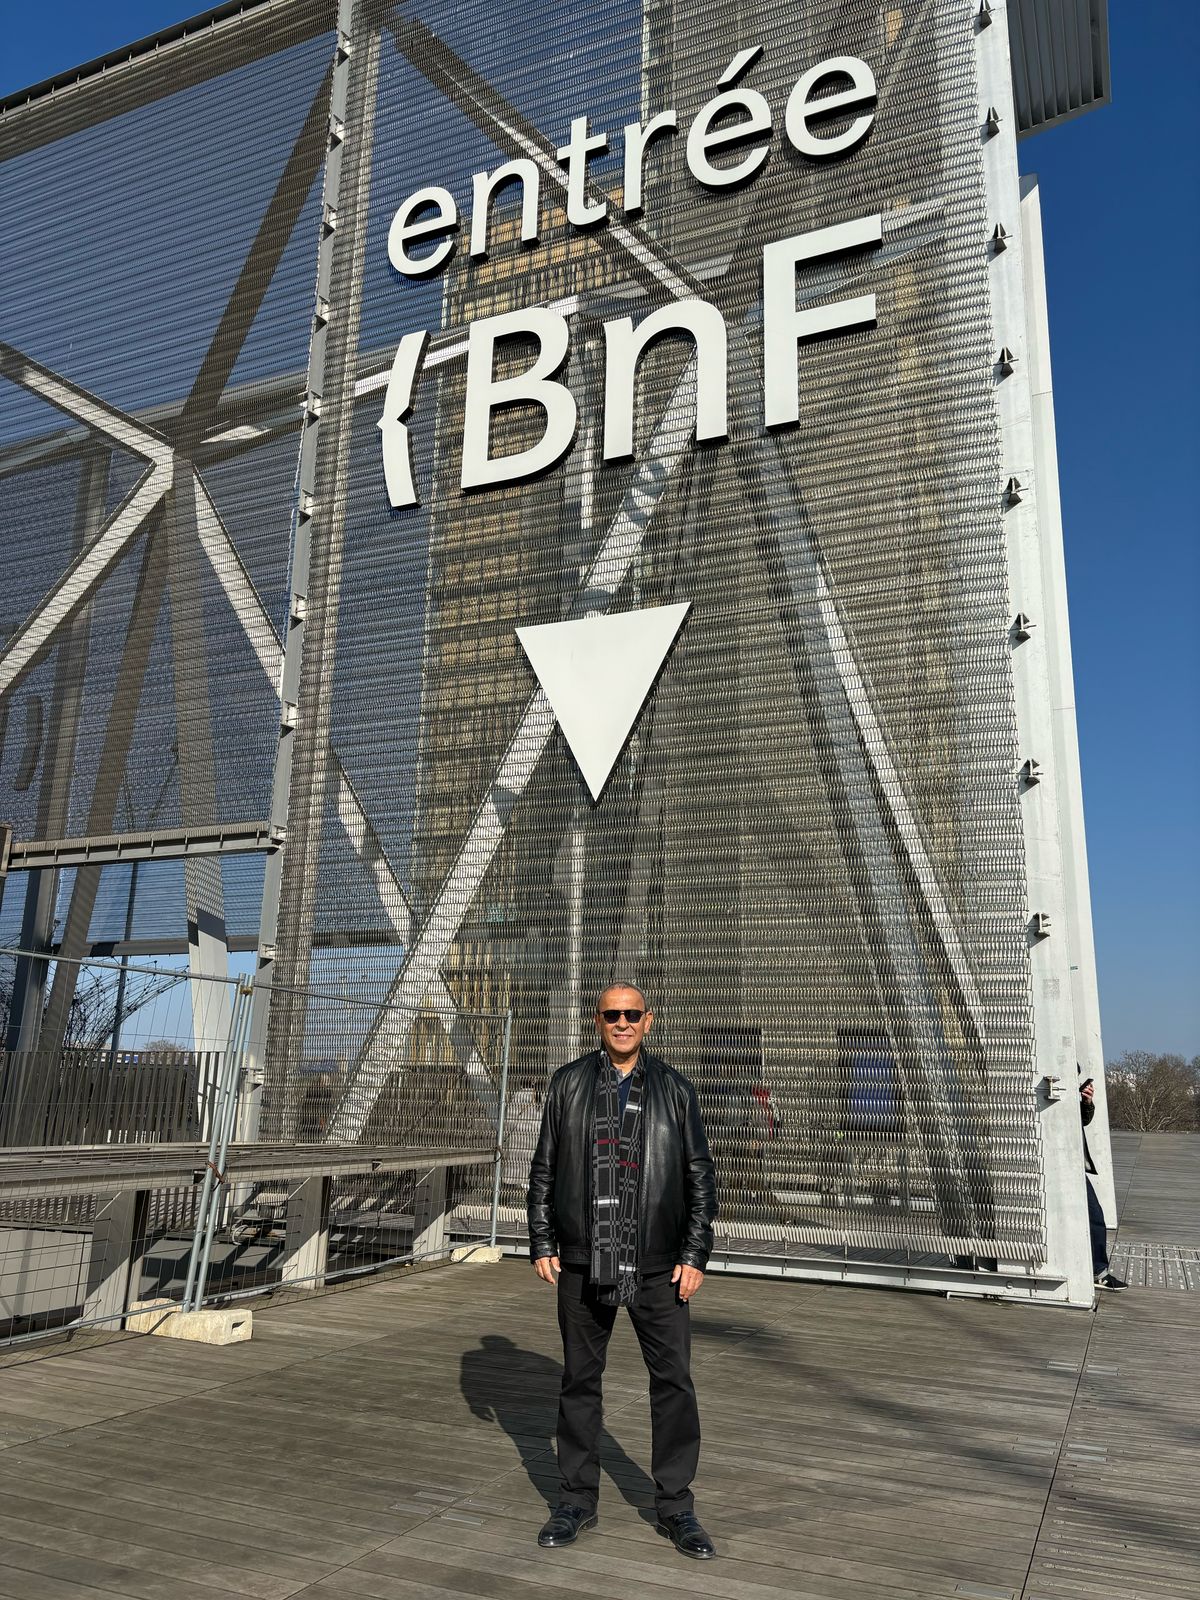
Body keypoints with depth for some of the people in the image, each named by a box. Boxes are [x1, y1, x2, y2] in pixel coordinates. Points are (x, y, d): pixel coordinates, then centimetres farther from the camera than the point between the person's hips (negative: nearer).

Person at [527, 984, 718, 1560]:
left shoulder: (675, 1090, 4)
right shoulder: (569, 1084, 4)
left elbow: (700, 1176, 4)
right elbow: (544, 1169, 6)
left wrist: (695, 1254, -2)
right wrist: (542, 1244, 1)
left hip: (658, 1264, 0)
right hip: (582, 1261, 0)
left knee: (674, 1382, 3)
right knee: (580, 1382, 11)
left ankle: (675, 1507, 19)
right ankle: (576, 1500, 26)